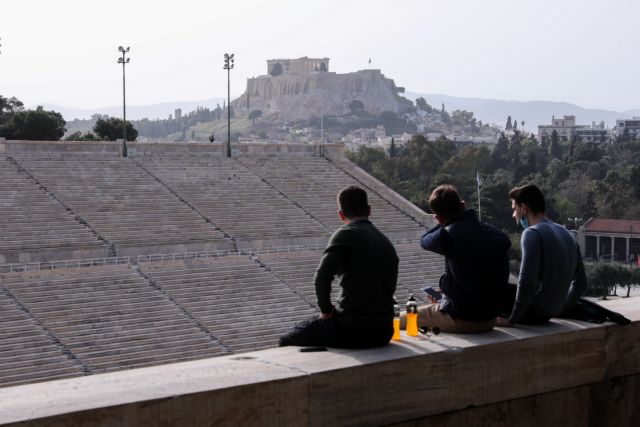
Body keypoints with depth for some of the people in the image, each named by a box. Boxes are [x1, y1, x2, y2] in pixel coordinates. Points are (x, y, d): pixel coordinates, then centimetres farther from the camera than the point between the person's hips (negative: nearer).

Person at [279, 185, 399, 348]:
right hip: (383, 334, 8)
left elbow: (322, 278, -22)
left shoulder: (346, 234, -9)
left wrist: (326, 309, -5)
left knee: (287, 341, 10)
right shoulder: (387, 243, 14)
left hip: (352, 331, -7)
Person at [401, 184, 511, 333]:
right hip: (489, 320, 7)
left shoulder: (448, 235, -21)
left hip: (459, 320, -7)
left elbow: (424, 241, 1)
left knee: (397, 321, 8)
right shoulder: (499, 236, -1)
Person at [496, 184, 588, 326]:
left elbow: (526, 282, -24)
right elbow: (581, 283, 16)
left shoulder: (532, 234, -15)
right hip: (551, 313, 8)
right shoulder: (566, 235, 12)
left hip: (533, 312, -8)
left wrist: (512, 319, -17)